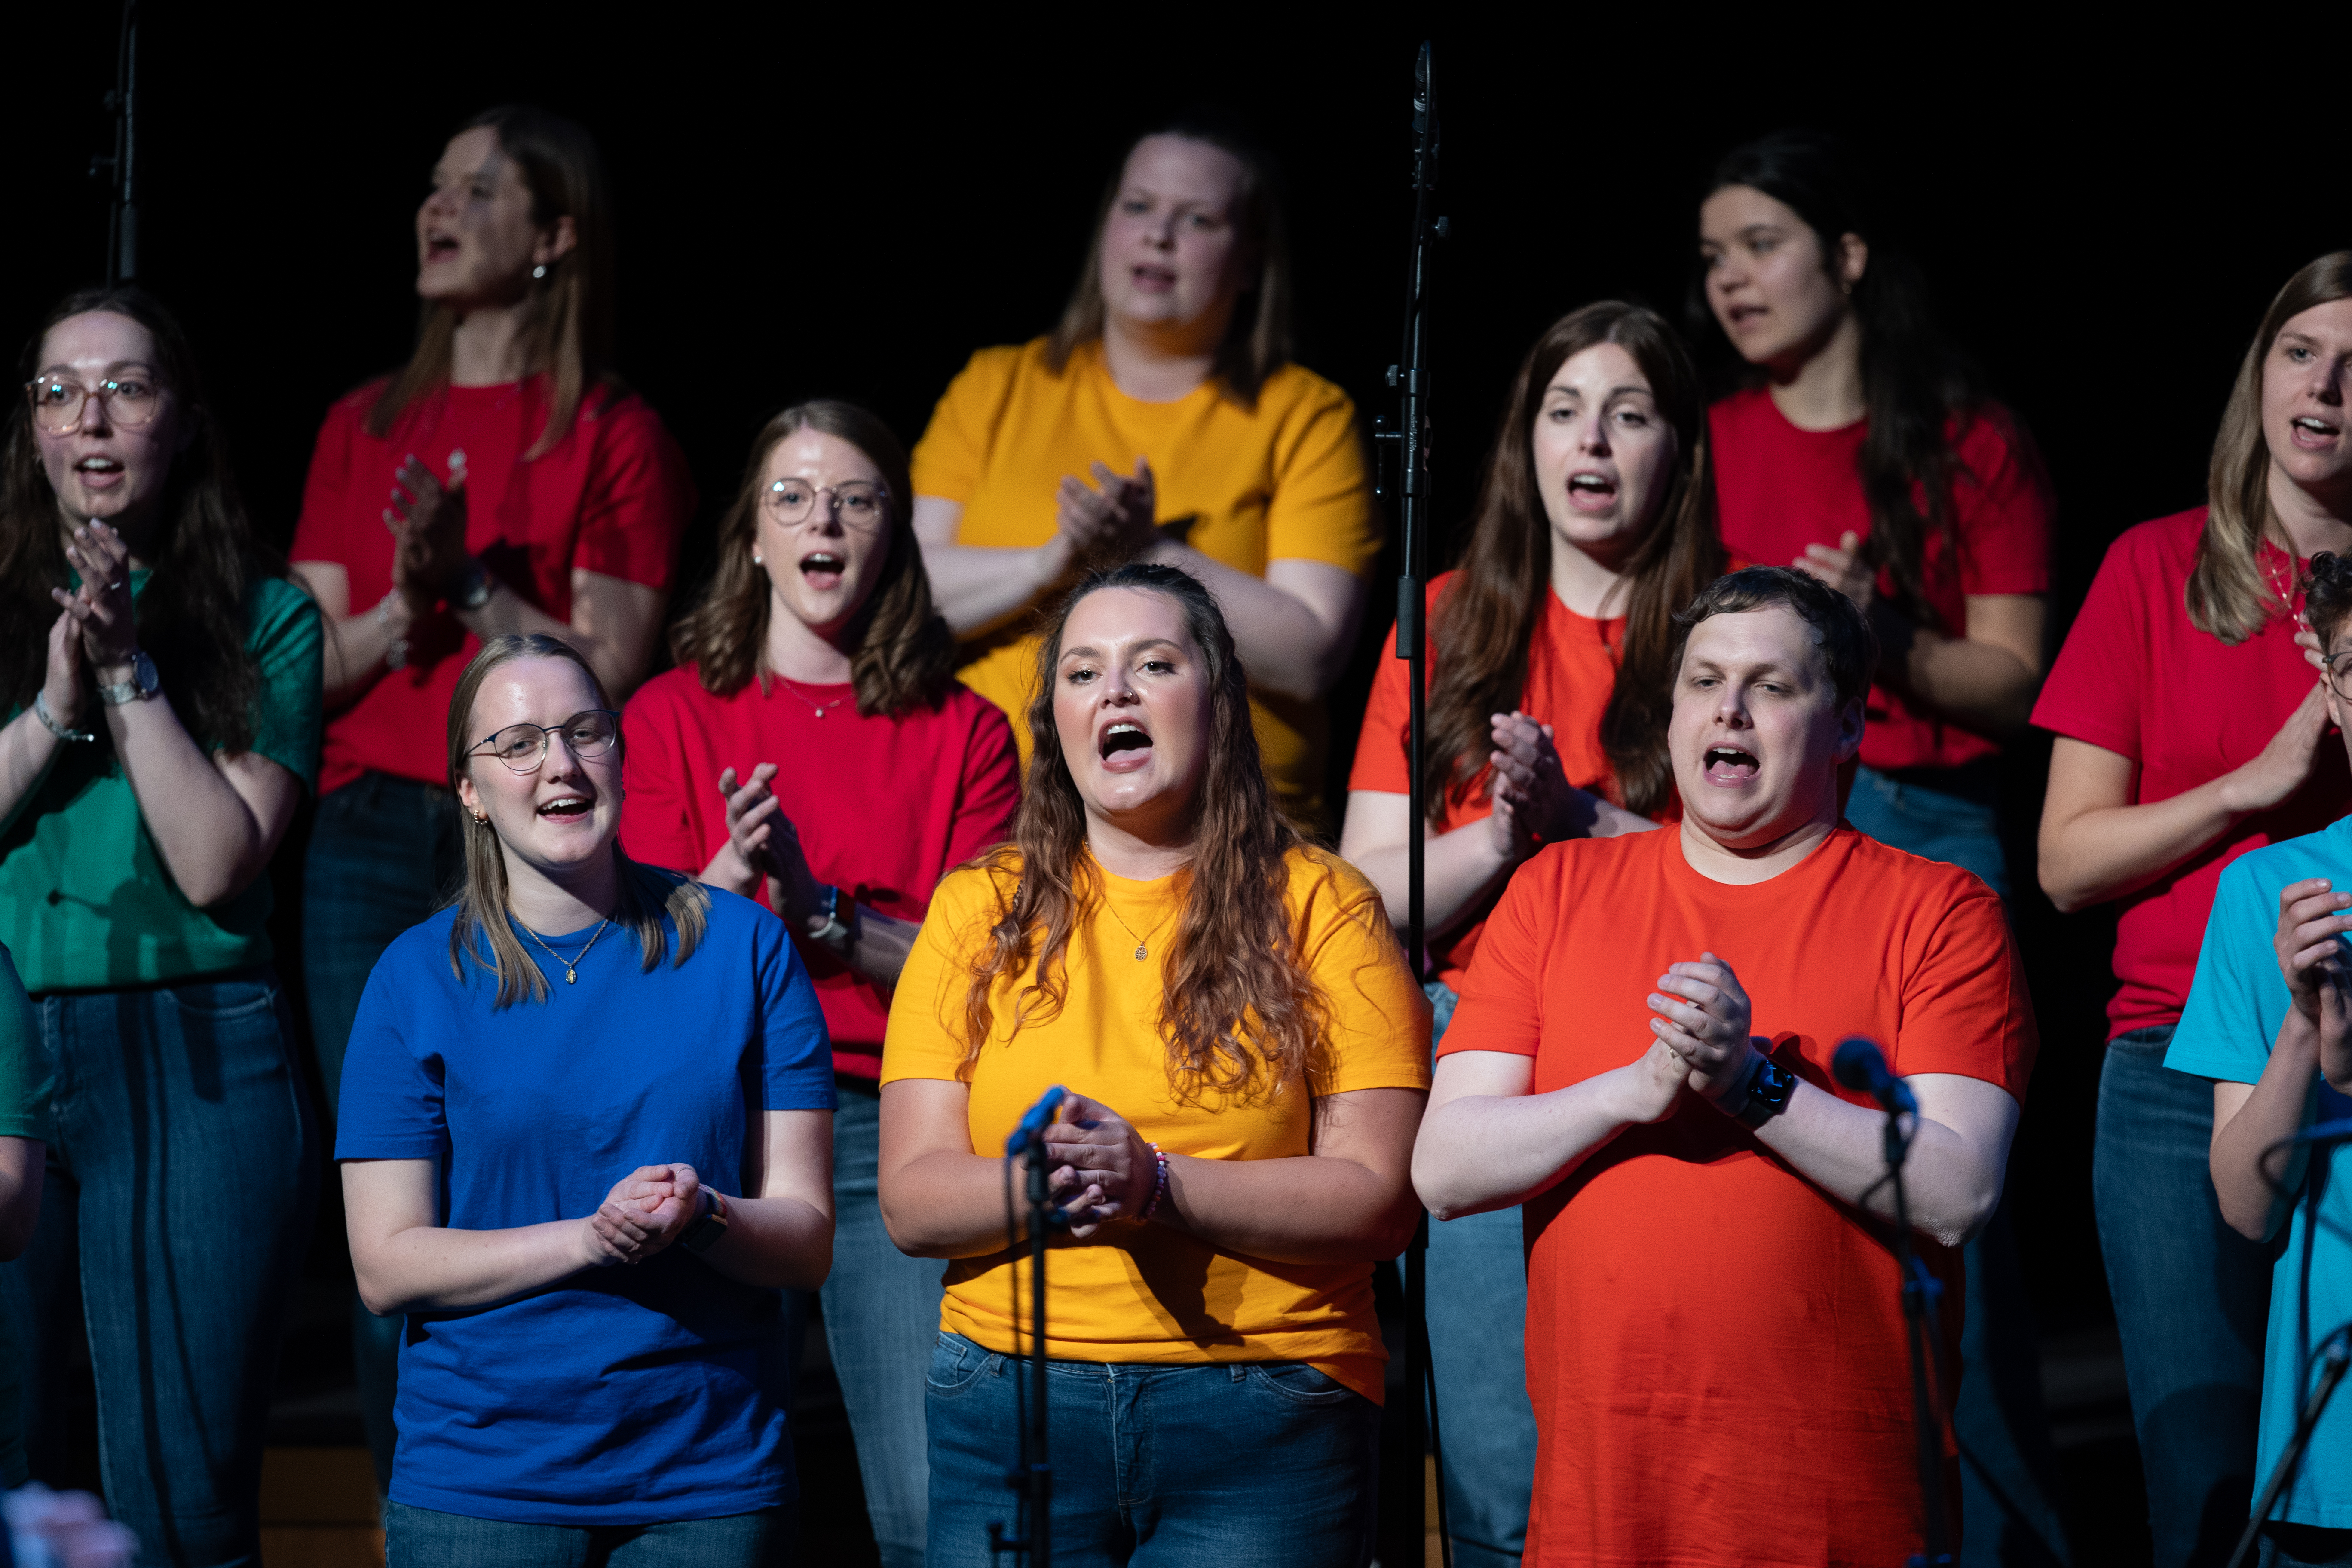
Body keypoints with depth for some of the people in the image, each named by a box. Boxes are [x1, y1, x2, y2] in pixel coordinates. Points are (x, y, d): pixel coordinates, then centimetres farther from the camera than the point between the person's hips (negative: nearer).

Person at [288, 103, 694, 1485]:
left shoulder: (613, 435, 1)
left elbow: (608, 674, -6)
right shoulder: (366, 428, 16)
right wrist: (400, 607, -8)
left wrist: (471, 580, -13)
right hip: (371, 839, 4)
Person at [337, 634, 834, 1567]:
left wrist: (701, 1217, -20)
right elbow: (386, 1268, -5)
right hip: (480, 1482, -1)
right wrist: (591, 1239, -17)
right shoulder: (418, 979, 1)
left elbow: (806, 1240, 1)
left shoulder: (744, 947, 3)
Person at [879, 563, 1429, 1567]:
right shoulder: (977, 911, 10)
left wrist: (1159, 1185, -16)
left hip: (1262, 1423, -1)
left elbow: (1378, 1200, -4)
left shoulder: (1320, 908, 5)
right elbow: (912, 1199, 3)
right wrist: (1042, 1182, -16)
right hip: (1008, 1402, 1)